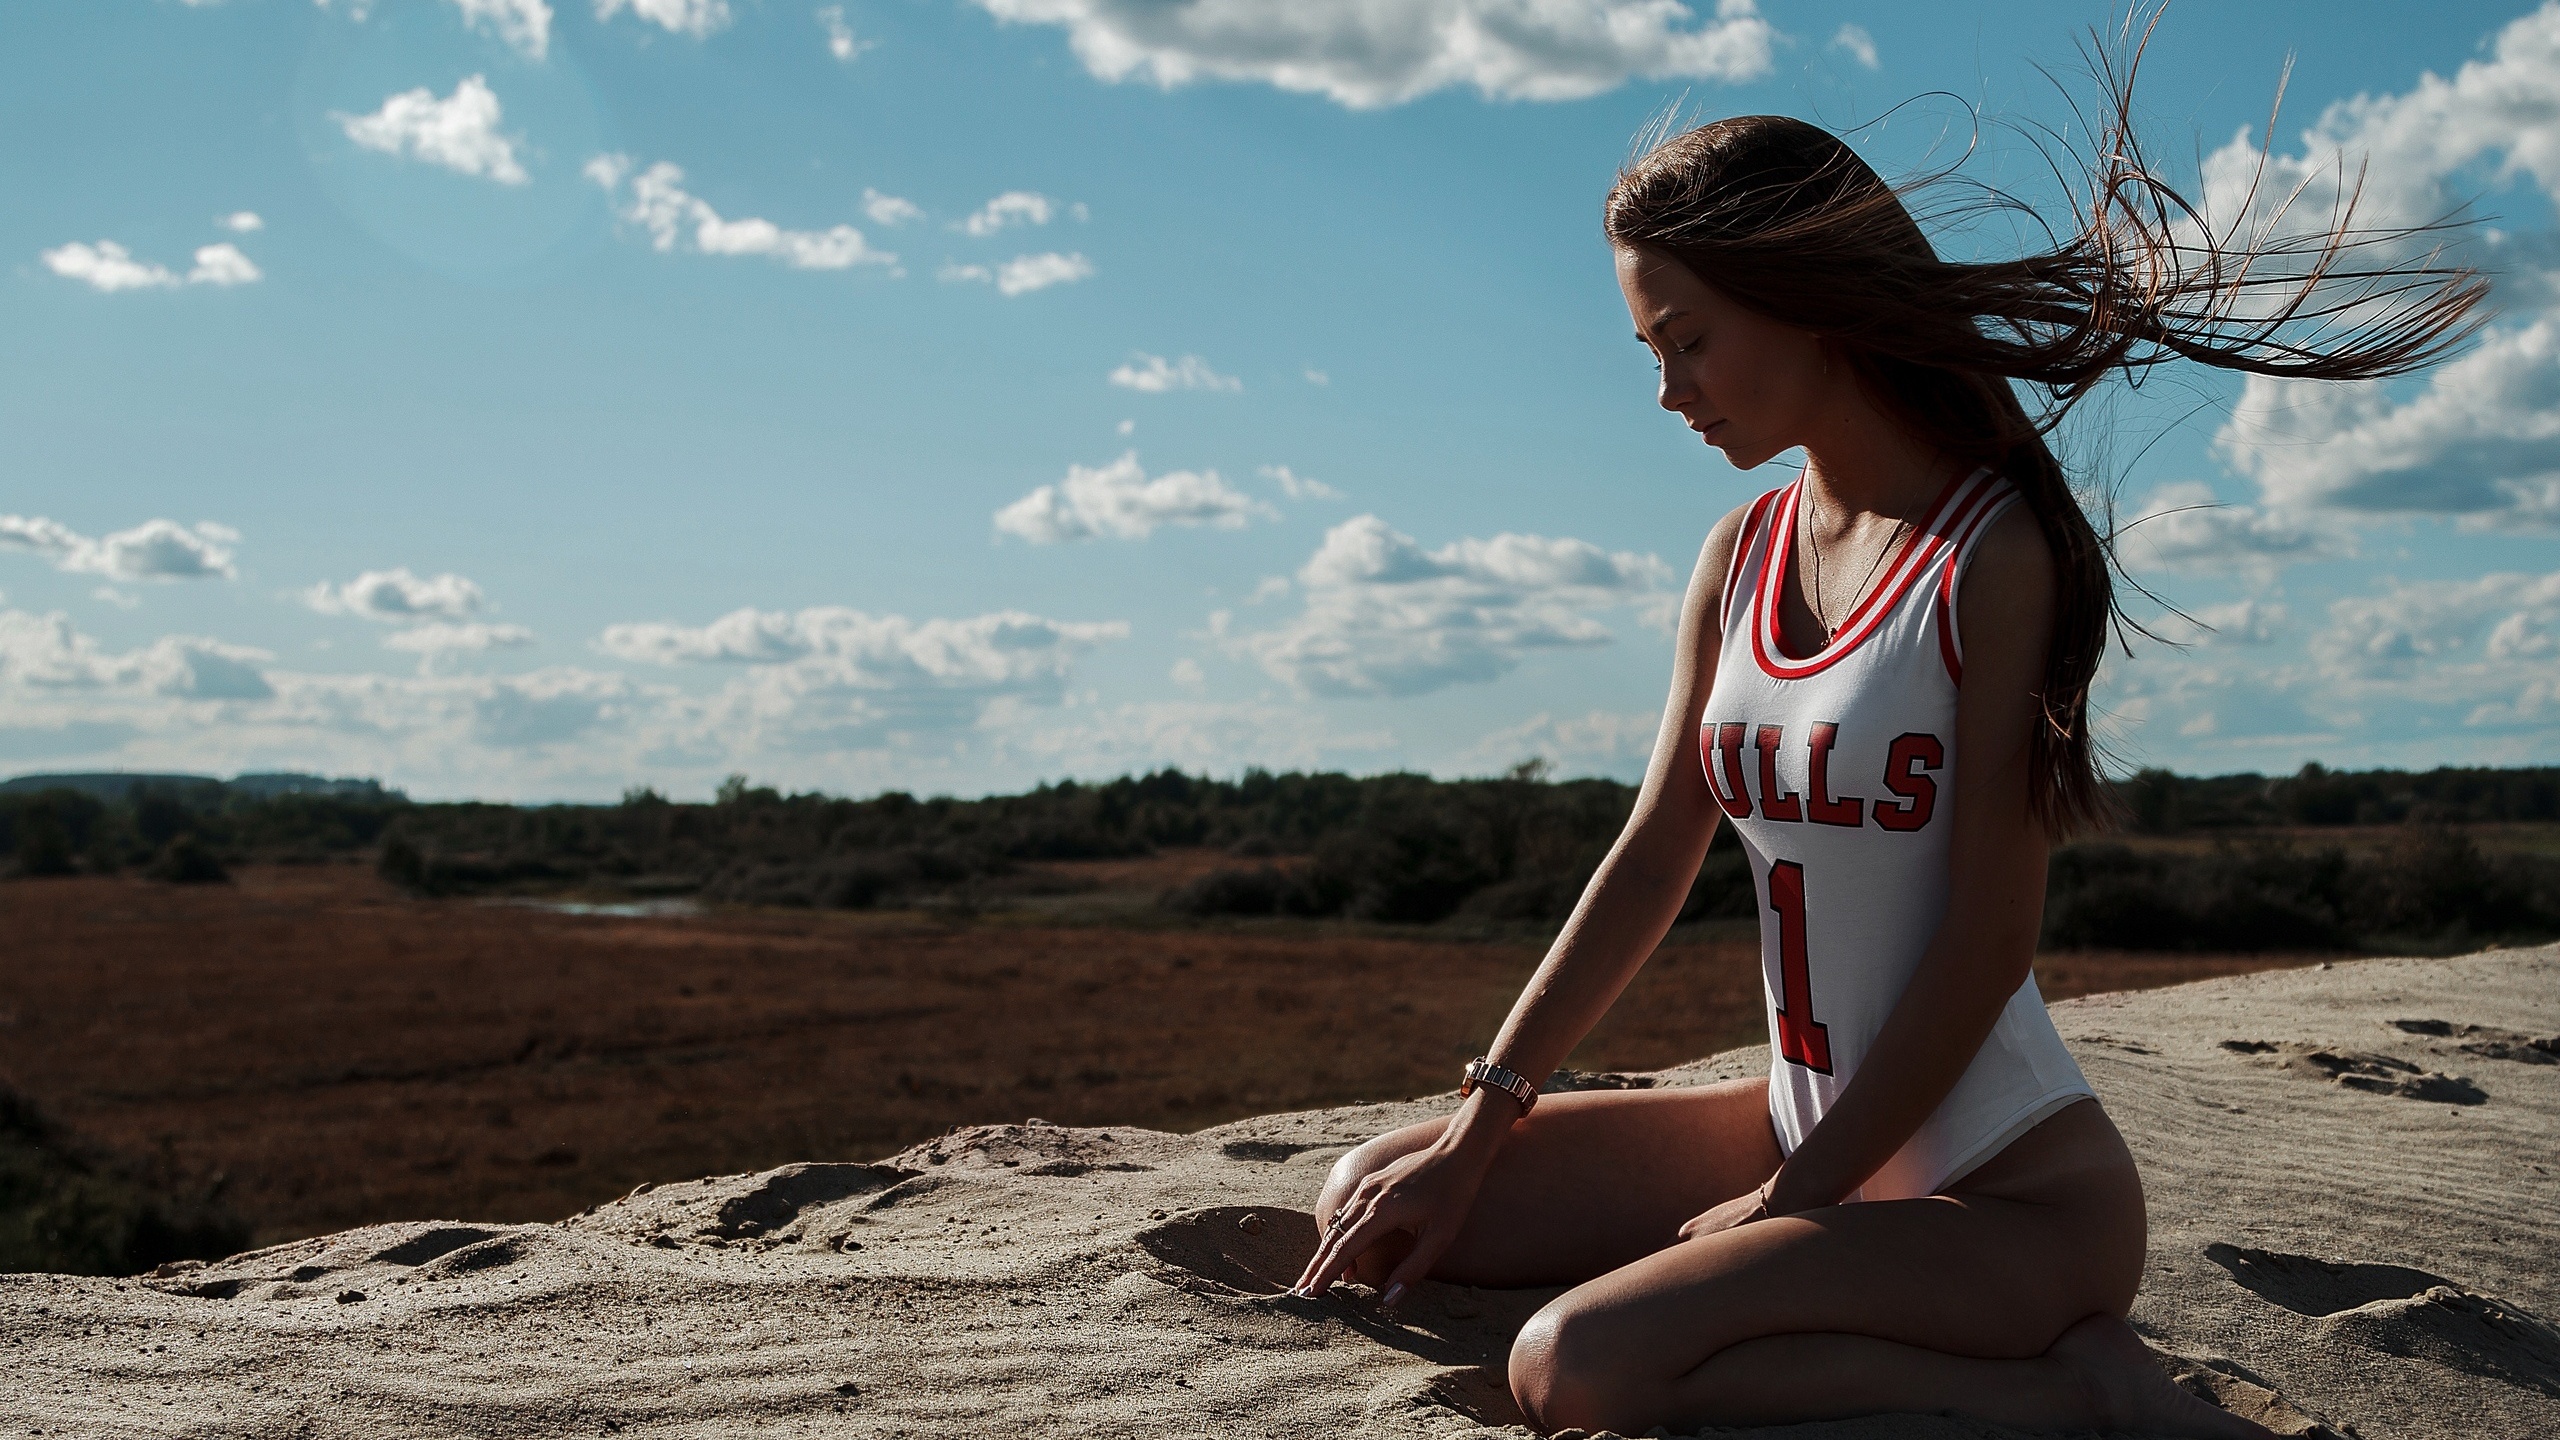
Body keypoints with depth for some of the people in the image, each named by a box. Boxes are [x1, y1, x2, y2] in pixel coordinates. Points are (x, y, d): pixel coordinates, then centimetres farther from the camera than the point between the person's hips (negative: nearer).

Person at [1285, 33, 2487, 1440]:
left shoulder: (1997, 558, -15)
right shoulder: (1738, 558, 6)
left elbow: (1987, 940, -17)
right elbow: (1651, 863, 7)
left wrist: (1788, 1201, -14)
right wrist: (1474, 1136, 3)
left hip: (2014, 1182, -8)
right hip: (1803, 1124, 8)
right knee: (1373, 1212, 3)